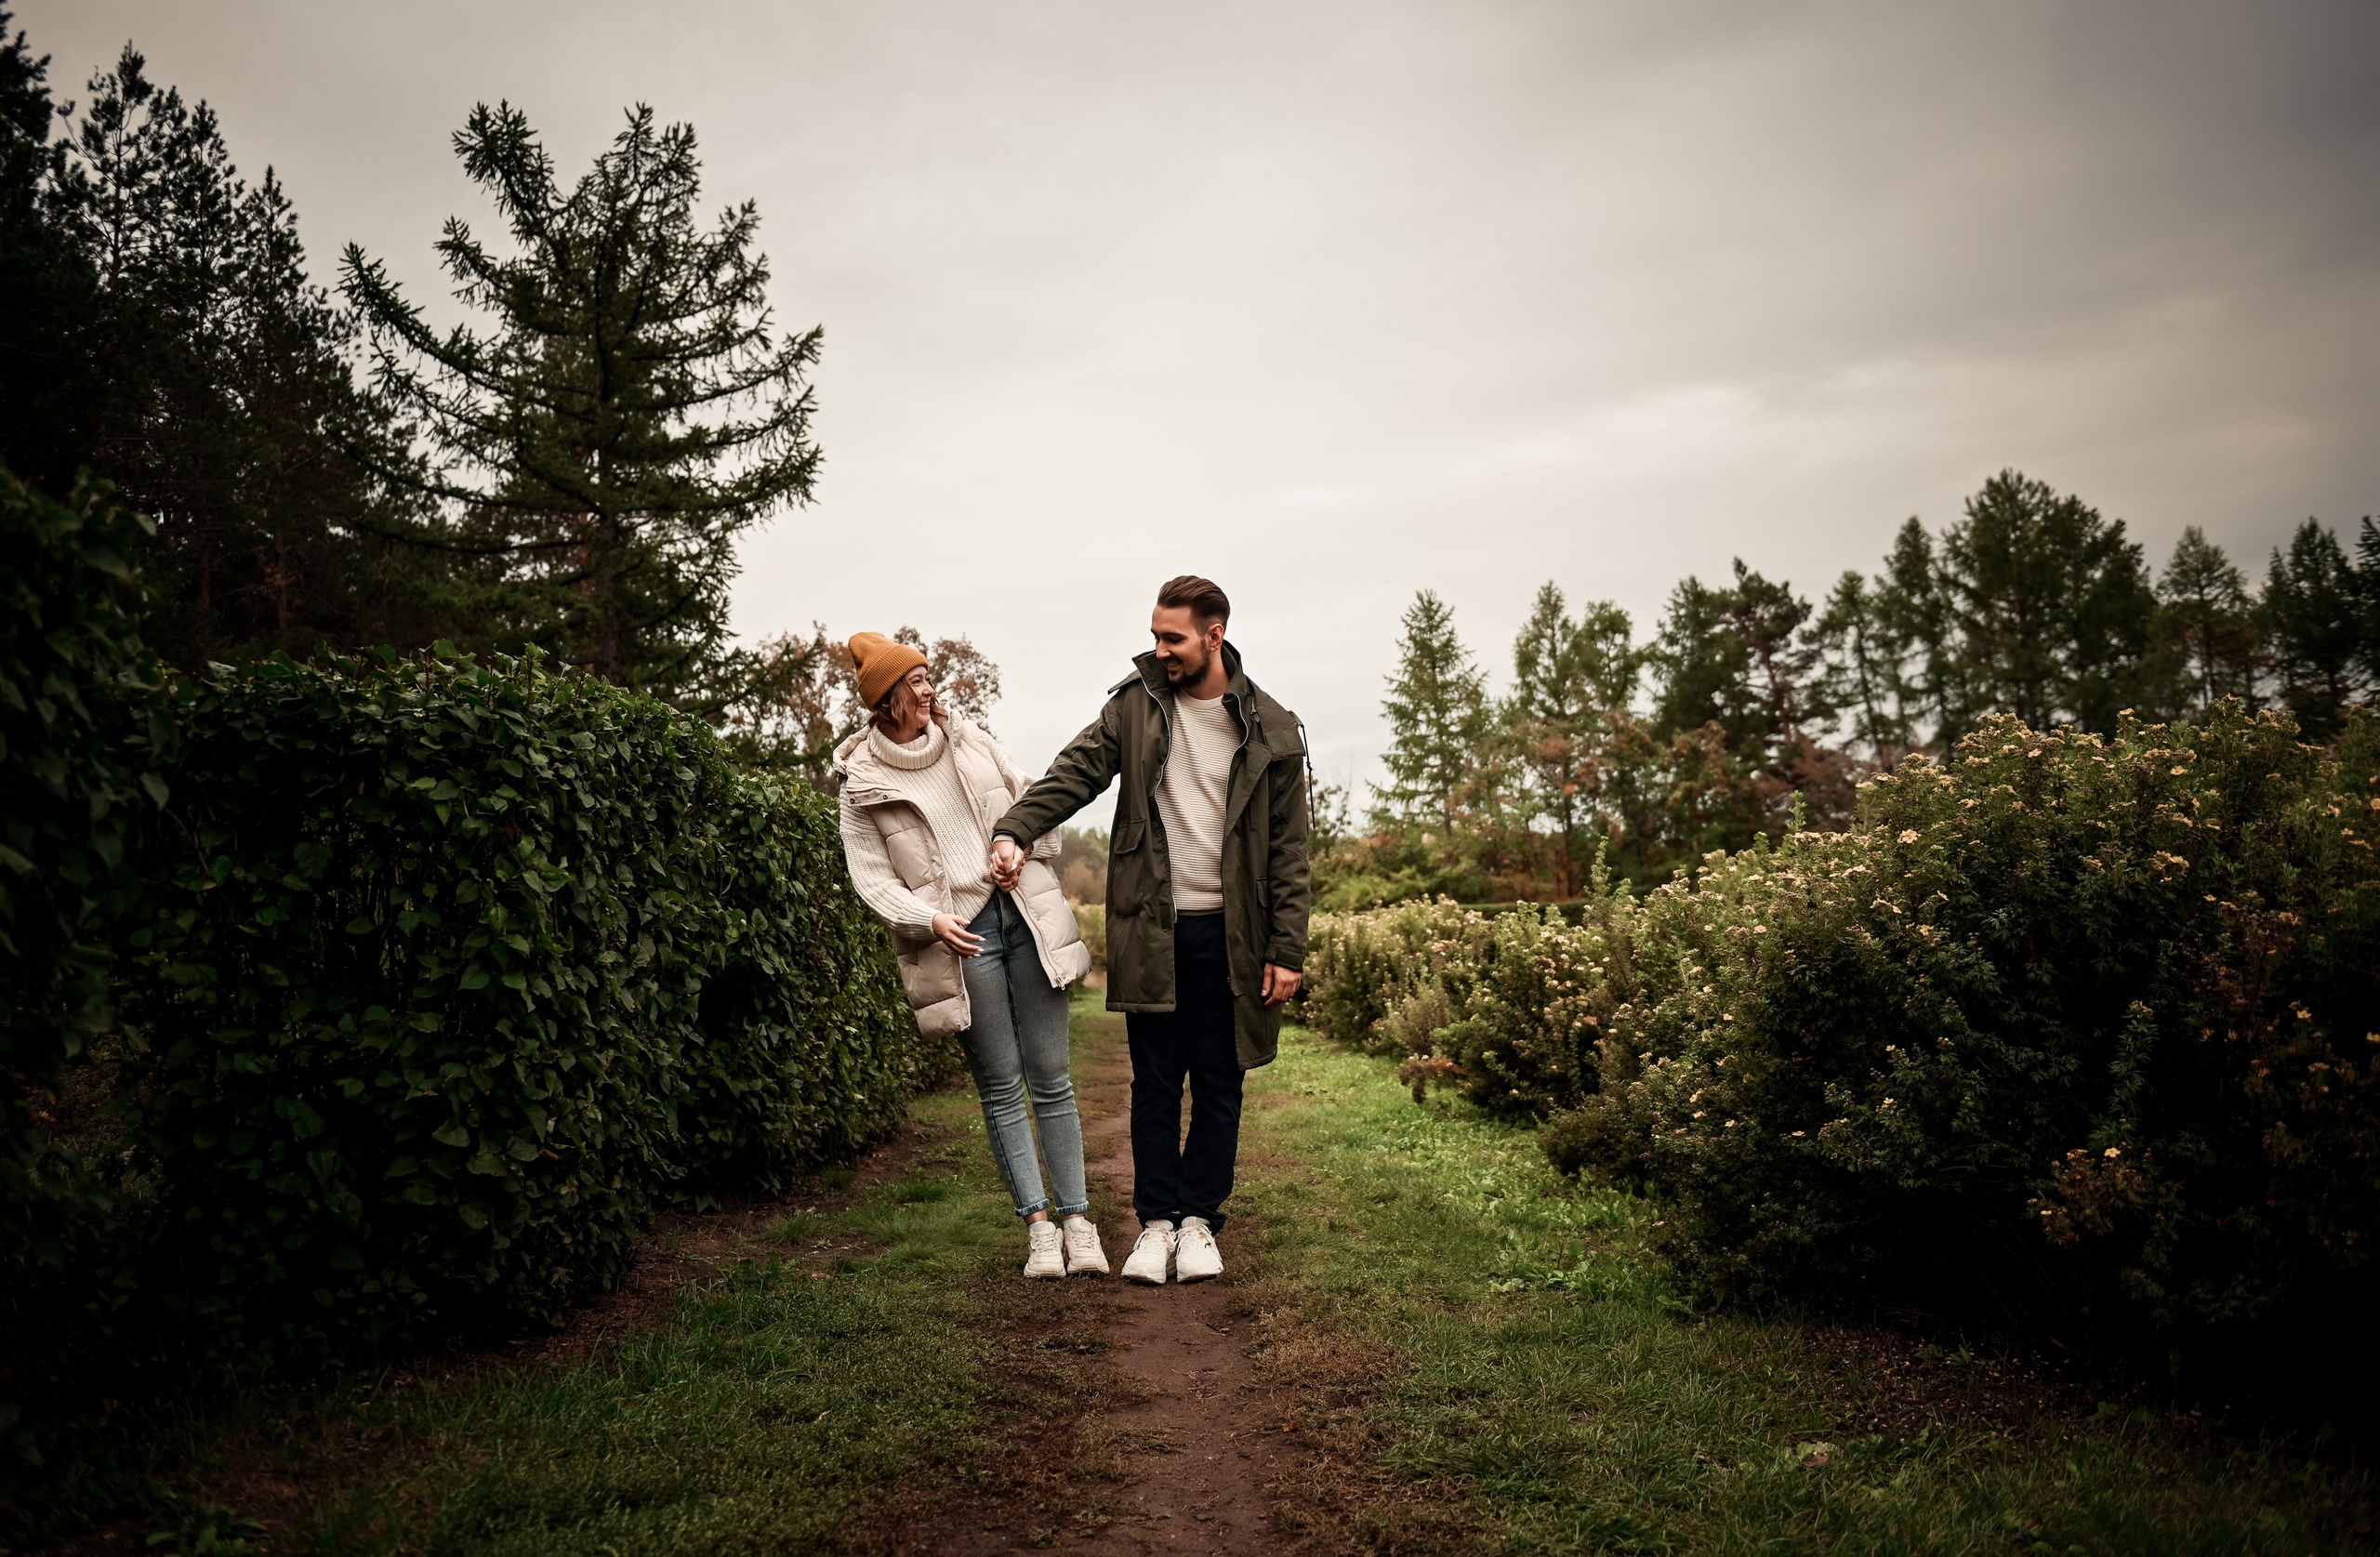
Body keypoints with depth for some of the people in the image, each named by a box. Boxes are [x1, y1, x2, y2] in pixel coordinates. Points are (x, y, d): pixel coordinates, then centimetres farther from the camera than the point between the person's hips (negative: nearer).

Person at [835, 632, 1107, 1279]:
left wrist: (1025, 851, 0)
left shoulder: (972, 741, 10)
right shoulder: (863, 784, 0)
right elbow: (872, 878, -3)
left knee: (1050, 1078, 2)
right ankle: (1037, 1225, 11)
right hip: (959, 937, -2)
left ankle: (1077, 1218, 9)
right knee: (1001, 1087, 2)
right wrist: (929, 918, -18)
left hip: (1026, 917, 3)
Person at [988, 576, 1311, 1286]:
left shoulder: (1269, 730, 0)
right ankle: (1156, 1220, 18)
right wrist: (1015, 830, -20)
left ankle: (1199, 1219, 21)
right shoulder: (1136, 704, 5)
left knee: (1218, 1083, 7)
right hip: (1148, 929, 1)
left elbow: (1288, 847, 1)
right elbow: (1074, 773, -2)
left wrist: (1287, 949, -4)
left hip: (1229, 932, -1)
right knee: (1155, 1082, 6)